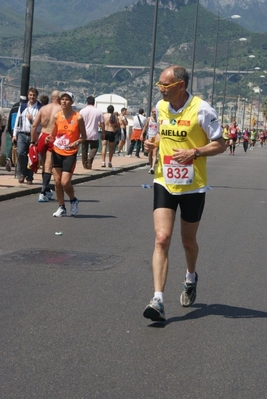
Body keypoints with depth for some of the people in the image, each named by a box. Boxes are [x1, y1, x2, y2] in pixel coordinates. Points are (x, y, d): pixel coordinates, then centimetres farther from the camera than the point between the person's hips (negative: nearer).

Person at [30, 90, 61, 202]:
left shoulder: (43, 108, 7)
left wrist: (32, 141, 9)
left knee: (44, 165, 18)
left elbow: (34, 125, 3)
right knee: (48, 167, -3)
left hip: (43, 136, 3)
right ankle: (43, 193, -9)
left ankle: (47, 189, 30)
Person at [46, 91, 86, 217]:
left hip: (70, 153, -4)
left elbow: (83, 136, -1)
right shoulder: (57, 116, 3)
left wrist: (76, 142, -20)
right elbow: (54, 134, 12)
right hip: (57, 152, 4)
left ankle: (73, 200, 18)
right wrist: (49, 138, -10)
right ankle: (61, 208, 17)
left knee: (65, 182, -11)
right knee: (57, 182, 4)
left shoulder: (78, 117, -8)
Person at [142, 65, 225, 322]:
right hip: (164, 183, 3)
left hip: (193, 187, -3)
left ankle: (191, 278, 46)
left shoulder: (201, 110, -13)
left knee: (188, 241, 13)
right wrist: (152, 144, 0)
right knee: (162, 238, -12)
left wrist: (194, 152, -23)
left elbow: (220, 144, -8)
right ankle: (158, 301, -15)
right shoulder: (160, 107, 3)